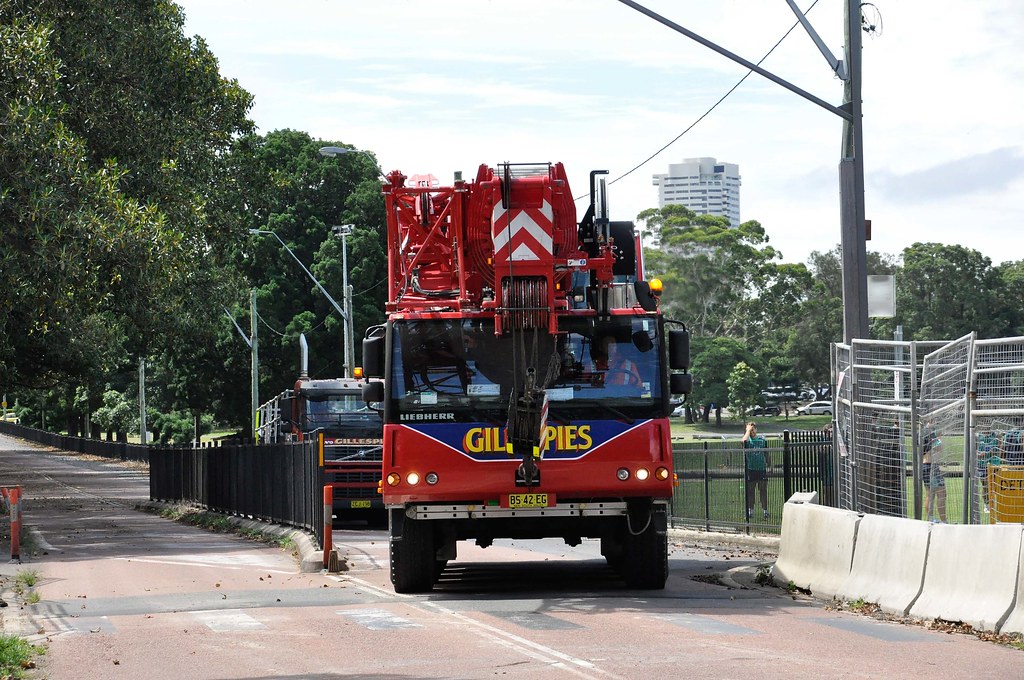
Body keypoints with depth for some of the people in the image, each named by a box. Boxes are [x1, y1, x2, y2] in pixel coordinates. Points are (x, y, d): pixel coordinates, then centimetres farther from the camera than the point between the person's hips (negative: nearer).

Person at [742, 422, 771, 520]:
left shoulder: (762, 439, 7)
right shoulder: (748, 440, 1)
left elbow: (766, 453, 13)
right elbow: (744, 441, -25)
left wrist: (768, 464, 11)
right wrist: (748, 430, -13)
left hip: (761, 468, 1)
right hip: (750, 469, -1)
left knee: (763, 490, 2)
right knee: (750, 491, 5)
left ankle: (765, 510, 8)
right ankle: (750, 511, 13)